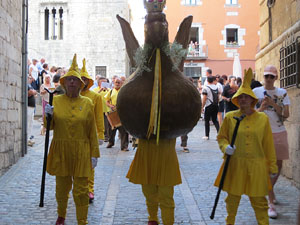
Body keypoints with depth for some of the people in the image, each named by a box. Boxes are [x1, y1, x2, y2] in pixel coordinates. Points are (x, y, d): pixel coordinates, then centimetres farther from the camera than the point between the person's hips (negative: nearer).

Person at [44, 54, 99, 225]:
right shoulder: (56, 101, 5)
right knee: (62, 187, 13)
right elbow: (50, 127, 7)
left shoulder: (87, 103, 3)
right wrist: (48, 115, -14)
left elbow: (92, 131, 3)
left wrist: (95, 154, -1)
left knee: (81, 190, -1)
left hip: (81, 153, -1)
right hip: (60, 151, 1)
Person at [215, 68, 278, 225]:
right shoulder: (230, 117, -1)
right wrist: (225, 147, -12)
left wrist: (272, 166, 8)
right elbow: (221, 137, 10)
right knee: (232, 198, 12)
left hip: (257, 166, 0)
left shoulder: (263, 118, 1)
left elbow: (268, 144, 6)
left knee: (259, 200, 6)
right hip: (235, 165, 0)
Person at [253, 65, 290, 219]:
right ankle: (271, 203, -2)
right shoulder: (256, 92, 0)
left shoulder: (282, 93, 6)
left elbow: (286, 114, -3)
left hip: (279, 133, 3)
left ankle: (270, 190, 37)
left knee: (278, 165, 10)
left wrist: (273, 104, -16)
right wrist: (262, 107, -19)